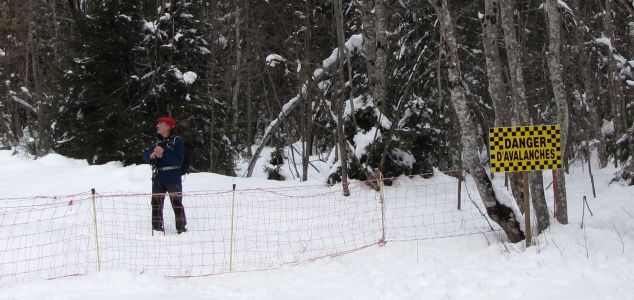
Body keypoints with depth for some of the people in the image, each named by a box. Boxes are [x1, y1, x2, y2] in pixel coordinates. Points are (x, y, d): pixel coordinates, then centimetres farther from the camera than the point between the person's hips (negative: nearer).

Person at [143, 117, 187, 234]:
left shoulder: (177, 141, -8)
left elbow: (178, 160, -16)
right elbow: (146, 155, 7)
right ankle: (157, 227, 17)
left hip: (173, 179, -6)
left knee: (177, 203, 0)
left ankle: (181, 227, 8)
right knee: (156, 203, 9)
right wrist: (151, 155, -15)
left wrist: (163, 153, -22)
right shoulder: (156, 142, 11)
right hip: (158, 178, 6)